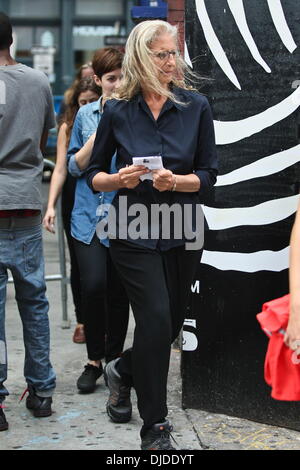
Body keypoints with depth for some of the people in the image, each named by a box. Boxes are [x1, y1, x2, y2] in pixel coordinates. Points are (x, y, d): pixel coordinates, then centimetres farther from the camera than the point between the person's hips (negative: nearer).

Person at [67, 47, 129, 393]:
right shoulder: (86, 115, 7)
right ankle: (93, 360, 6)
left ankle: (113, 359, 22)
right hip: (89, 215, 1)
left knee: (118, 291, 5)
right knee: (93, 285, -11)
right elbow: (74, 166, 8)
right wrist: (97, 137, -7)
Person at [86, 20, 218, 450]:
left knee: (170, 324, 12)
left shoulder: (196, 107, -1)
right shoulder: (117, 112, -2)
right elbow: (94, 175, 6)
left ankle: (121, 371, 43)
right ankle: (155, 427, 1)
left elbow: (208, 175, 0)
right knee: (156, 318, -13)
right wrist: (119, 179, -16)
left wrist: (175, 181, -19)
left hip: (182, 233, 3)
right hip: (134, 232, -2)